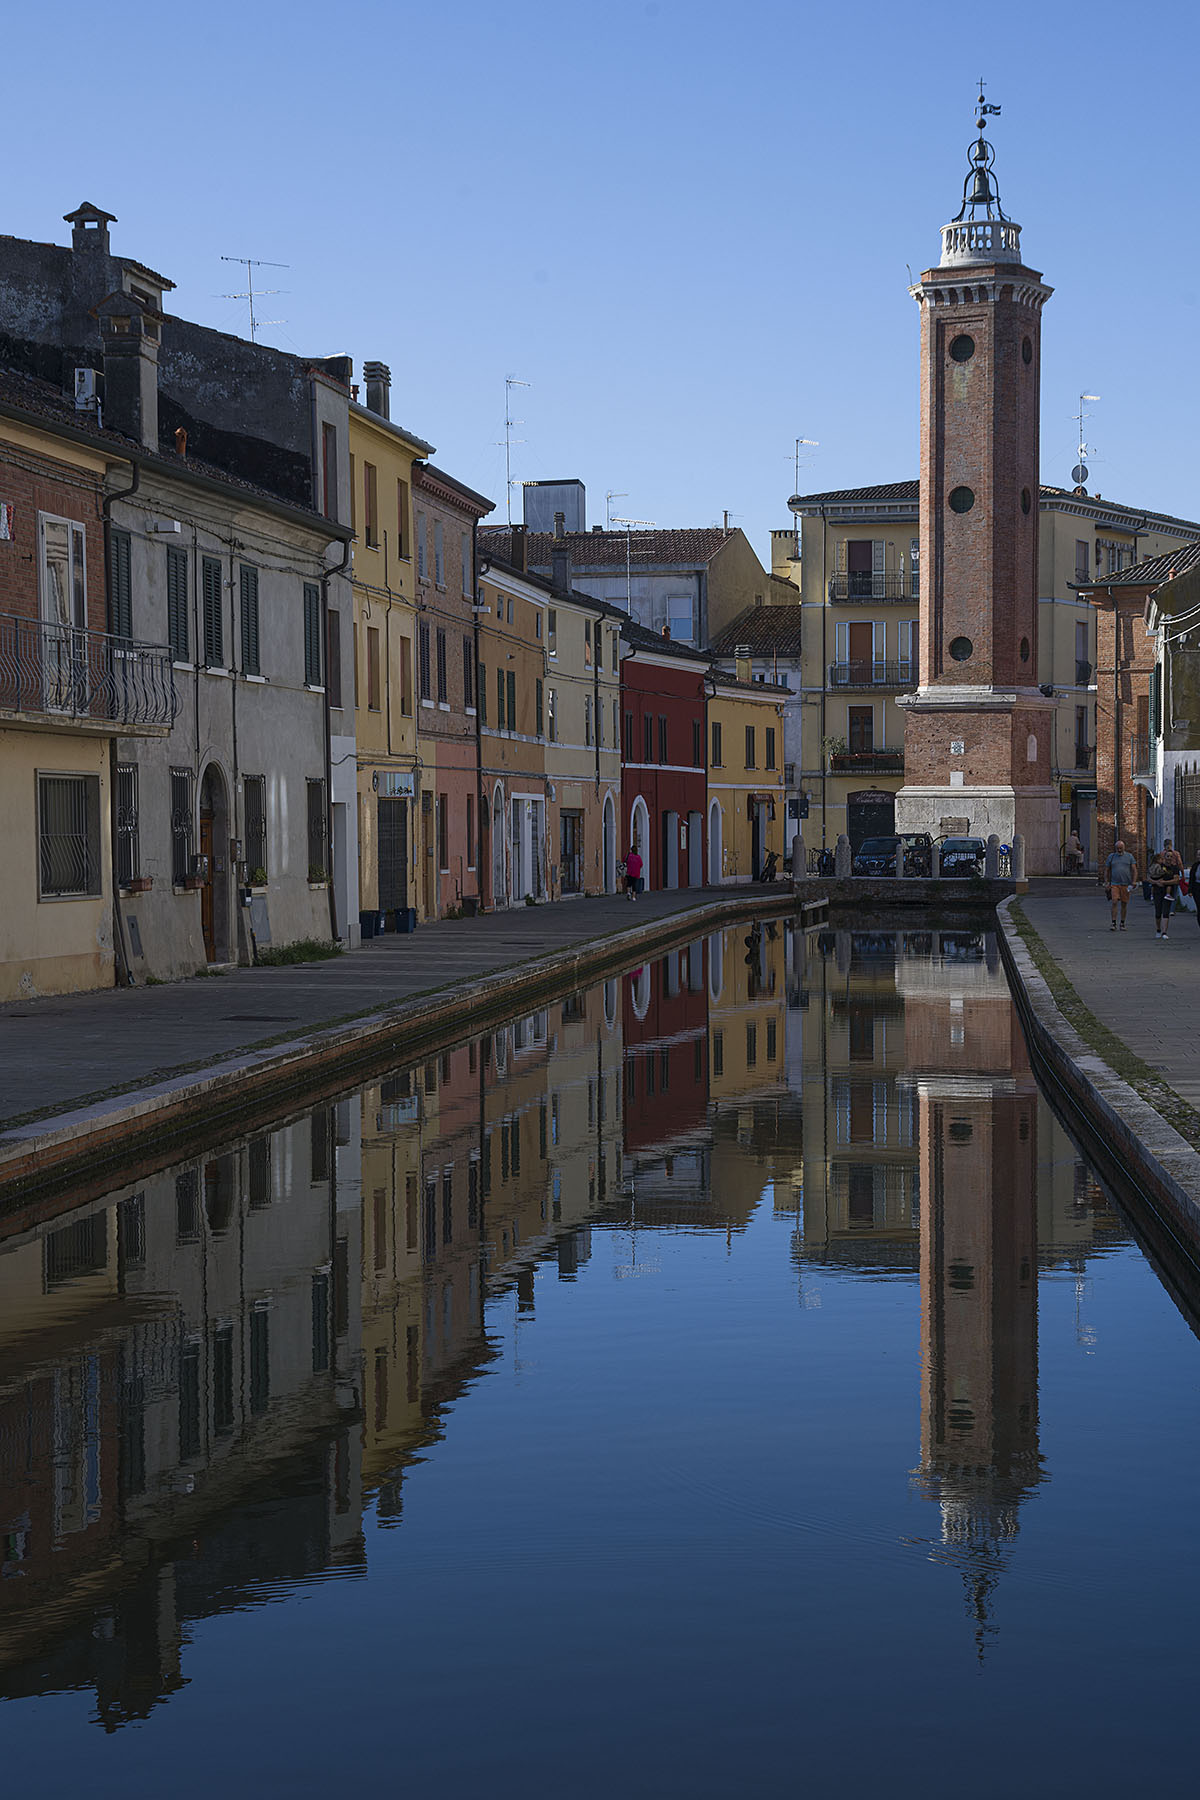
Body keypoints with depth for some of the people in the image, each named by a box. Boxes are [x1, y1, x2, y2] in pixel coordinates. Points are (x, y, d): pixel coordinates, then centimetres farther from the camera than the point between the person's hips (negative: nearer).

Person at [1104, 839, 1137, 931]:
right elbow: (1106, 871, 13)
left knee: (1124, 904, 4)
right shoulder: (1111, 857, 8)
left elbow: (1134, 870, 4)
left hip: (1126, 884, 0)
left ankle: (1122, 923, 15)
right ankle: (1113, 923, -11)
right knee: (1114, 902, -13)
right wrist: (1106, 883, 4)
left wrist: (1133, 883, -5)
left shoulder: (1129, 856, 6)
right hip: (1114, 884, 0)